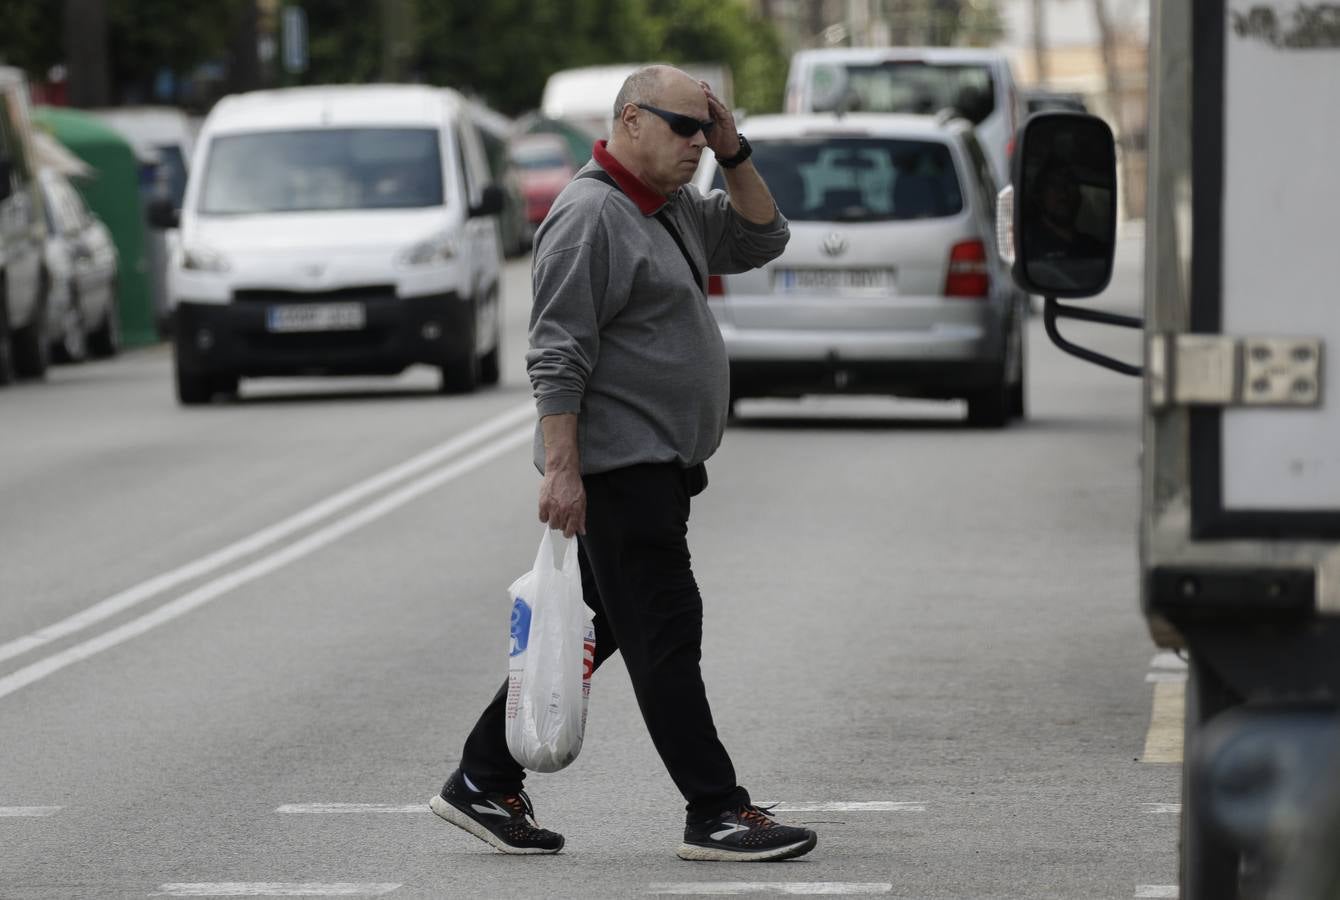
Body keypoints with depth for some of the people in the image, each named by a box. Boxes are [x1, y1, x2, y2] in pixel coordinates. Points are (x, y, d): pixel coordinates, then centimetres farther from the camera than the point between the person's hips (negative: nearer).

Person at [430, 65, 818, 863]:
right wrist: (562, 468, -24)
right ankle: (715, 814, -6)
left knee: (591, 631, 13)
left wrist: (735, 154, 7)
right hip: (618, 467, -10)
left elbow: (761, 240, 21)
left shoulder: (673, 208, 15)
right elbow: (559, 356, -19)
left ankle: (485, 783, 19)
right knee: (665, 635, -7)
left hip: (657, 468, 10)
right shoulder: (591, 215, -15)